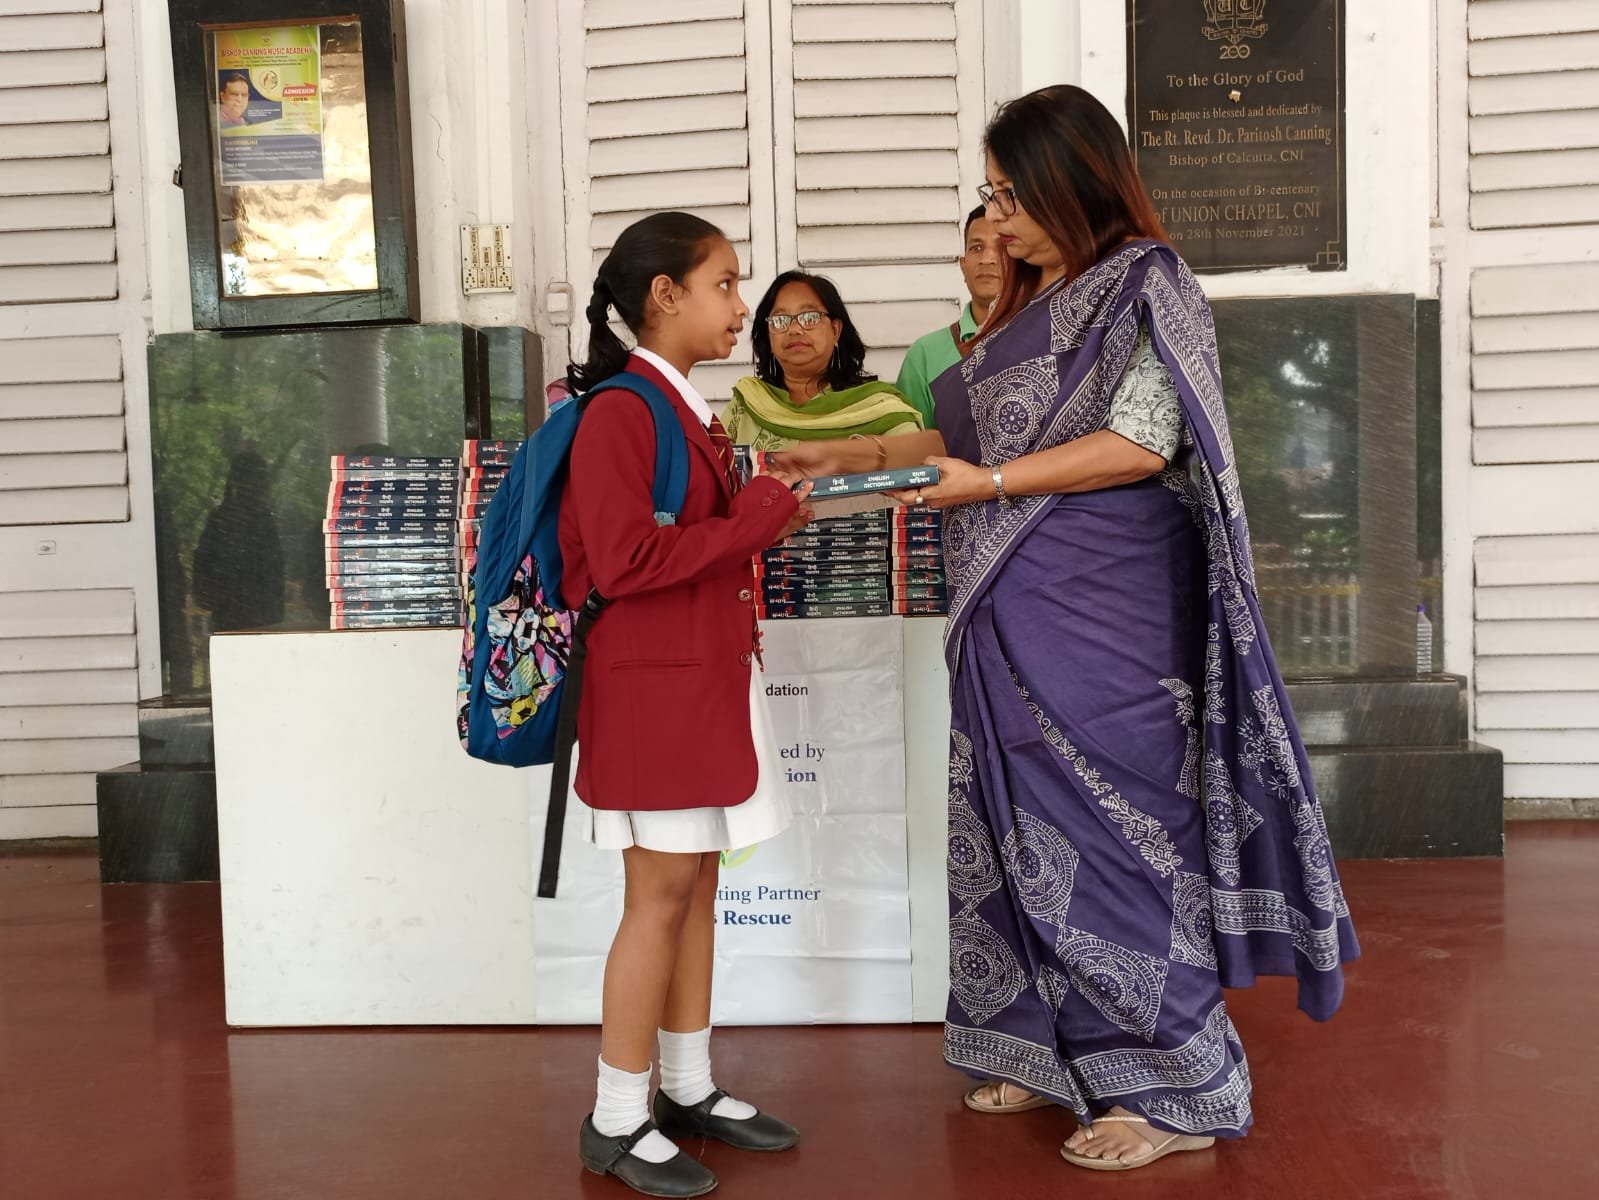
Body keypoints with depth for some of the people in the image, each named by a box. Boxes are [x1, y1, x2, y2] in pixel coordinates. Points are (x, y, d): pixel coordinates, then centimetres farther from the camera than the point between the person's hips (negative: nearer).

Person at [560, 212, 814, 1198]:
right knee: (662, 894, -3)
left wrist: (762, 514, 3)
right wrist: (748, 526, -17)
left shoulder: (690, 411, 16)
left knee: (699, 886, 13)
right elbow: (622, 562, -22)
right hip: (652, 685, -9)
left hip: (711, 677, 9)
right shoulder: (619, 413, -14)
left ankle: (690, 1090, 25)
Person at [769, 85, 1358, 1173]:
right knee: (1025, 827, 11)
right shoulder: (1029, 306, 18)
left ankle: (1173, 1089, 8)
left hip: (1100, 613, -8)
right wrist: (849, 458, 18)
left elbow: (1144, 440, -16)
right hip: (1015, 613, 8)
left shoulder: (1145, 286, -6)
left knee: (1104, 827, -5)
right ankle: (1057, 1053, 24)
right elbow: (971, 437, 22)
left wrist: (991, 483, -16)